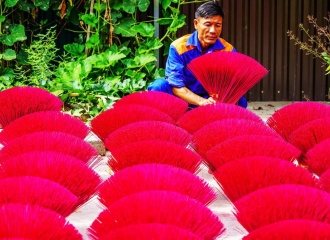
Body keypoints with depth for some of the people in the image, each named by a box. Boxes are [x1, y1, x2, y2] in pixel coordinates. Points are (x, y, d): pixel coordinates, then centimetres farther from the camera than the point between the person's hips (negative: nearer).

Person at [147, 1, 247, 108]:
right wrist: (201, 101, -35)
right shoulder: (178, 47, -13)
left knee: (239, 101, -25)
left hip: (214, 101, 1)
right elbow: (176, 86, -17)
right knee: (159, 86, -29)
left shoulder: (228, 50, -8)